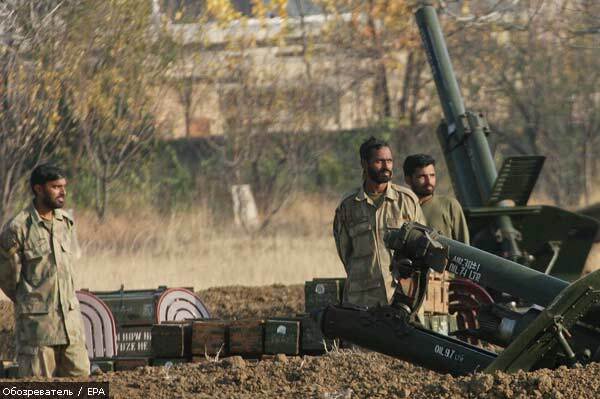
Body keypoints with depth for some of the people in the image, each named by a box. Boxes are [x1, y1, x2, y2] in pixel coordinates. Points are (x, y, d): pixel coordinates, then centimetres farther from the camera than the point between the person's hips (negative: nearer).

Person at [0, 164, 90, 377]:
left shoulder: (66, 222, 7)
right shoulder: (17, 228, -13)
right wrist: (28, 302, 8)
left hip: (70, 317, 6)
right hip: (36, 320, -6)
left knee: (80, 375, 4)